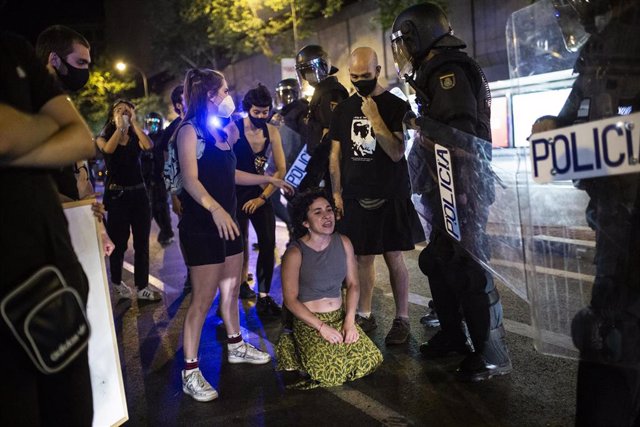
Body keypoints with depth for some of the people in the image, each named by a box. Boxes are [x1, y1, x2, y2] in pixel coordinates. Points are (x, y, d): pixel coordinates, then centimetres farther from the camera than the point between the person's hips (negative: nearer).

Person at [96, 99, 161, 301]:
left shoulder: (136, 138, 8)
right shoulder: (103, 138, 3)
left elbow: (149, 146, -15)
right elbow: (108, 149, -21)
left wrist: (134, 122, -9)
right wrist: (120, 127, -11)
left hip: (139, 193, 3)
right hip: (117, 195, -3)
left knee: (142, 242, 3)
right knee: (119, 242, 6)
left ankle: (142, 286, 10)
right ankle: (116, 281, 27)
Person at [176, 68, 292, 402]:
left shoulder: (220, 131, 14)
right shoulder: (190, 130, -10)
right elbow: (190, 179, -21)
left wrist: (269, 179, 25)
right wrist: (215, 208, -36)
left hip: (226, 221, 8)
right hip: (201, 224, -8)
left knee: (232, 288, 18)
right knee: (203, 297, -7)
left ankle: (236, 346, 35)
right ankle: (190, 373, 1)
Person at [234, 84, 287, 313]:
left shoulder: (271, 131, -3)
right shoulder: (233, 129, -14)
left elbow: (281, 169, 0)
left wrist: (263, 197, -6)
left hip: (260, 192, 3)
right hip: (236, 193, -3)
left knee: (268, 244, -4)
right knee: (239, 244, 4)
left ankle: (263, 297, 5)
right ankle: (241, 284, 24)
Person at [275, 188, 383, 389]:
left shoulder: (343, 243, 1)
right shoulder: (295, 253, -14)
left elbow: (353, 284, 6)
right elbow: (291, 300, -12)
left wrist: (350, 320, -7)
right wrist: (322, 327, -17)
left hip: (341, 317, 5)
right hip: (309, 322, -5)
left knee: (371, 360, -12)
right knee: (333, 373, -21)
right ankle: (293, 346, 7)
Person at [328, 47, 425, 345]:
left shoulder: (395, 106, -2)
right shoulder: (343, 110, 10)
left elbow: (396, 153, -11)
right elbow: (335, 154, 12)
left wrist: (375, 118, -17)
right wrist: (336, 192, 5)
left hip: (390, 196, -3)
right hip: (354, 196, 3)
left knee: (393, 256, -1)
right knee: (363, 257, 6)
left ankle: (402, 319, 9)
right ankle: (365, 316, 17)